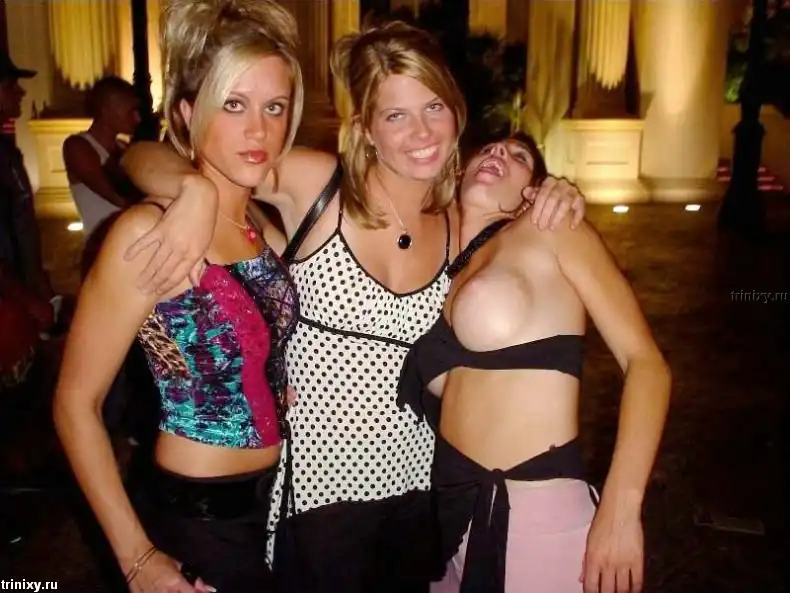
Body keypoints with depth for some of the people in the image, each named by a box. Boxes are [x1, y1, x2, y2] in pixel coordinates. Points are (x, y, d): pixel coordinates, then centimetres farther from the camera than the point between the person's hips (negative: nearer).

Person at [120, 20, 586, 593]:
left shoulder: (460, 226, 0)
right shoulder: (314, 182, -12)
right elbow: (143, 156, -9)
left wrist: (553, 205, -3)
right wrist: (197, 188, -32)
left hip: (415, 483, 4)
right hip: (315, 486, -3)